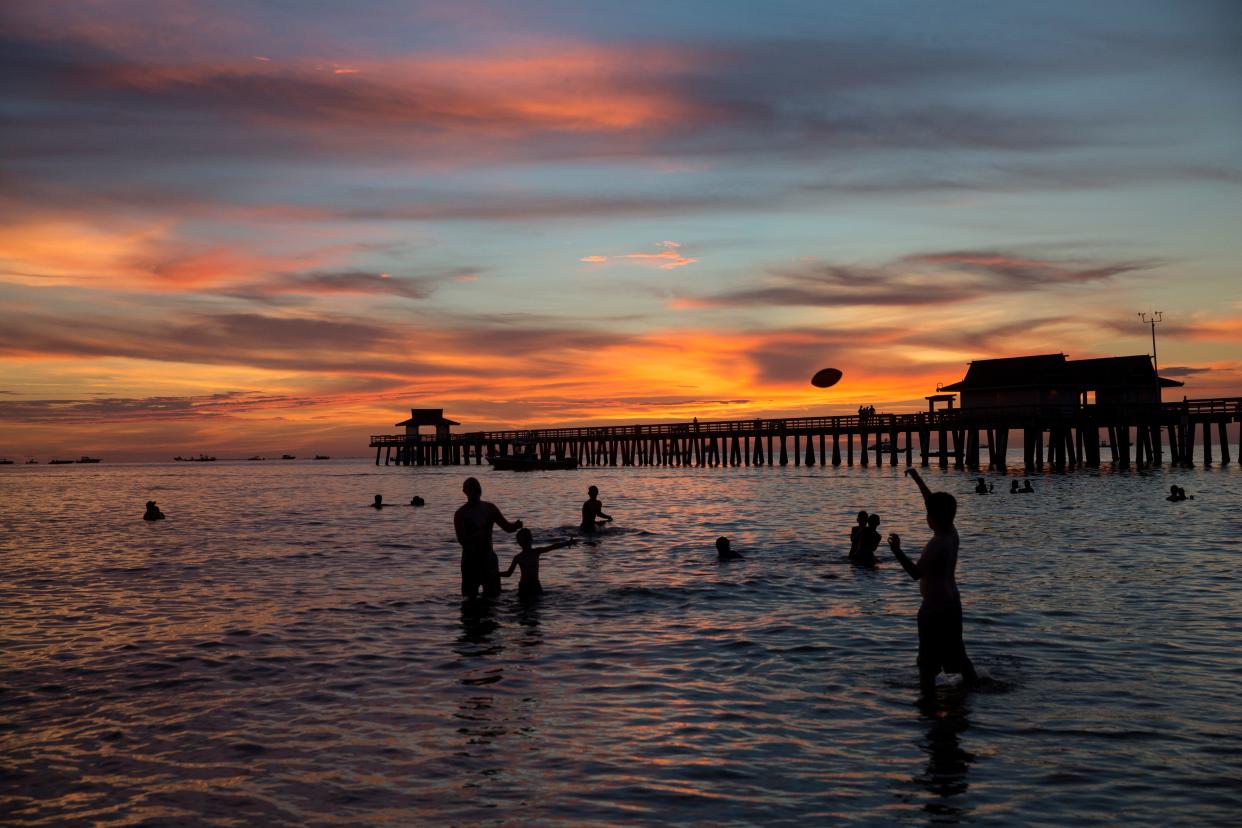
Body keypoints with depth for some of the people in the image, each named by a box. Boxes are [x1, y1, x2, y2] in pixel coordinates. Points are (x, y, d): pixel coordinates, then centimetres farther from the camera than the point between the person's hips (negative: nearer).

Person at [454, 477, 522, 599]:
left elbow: (507, 527, 4)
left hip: (489, 557, 4)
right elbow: (462, 540, -17)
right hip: (471, 558, -4)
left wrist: (516, 525, -19)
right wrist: (479, 534, -32)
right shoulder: (461, 514, -8)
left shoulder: (489, 508, 5)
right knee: (470, 596, 1)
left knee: (493, 594, 6)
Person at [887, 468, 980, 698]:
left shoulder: (936, 544, -21)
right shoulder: (952, 534, 3)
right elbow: (935, 502, 14)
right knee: (956, 653, 22)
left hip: (934, 607, -9)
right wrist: (917, 478, 20)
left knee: (927, 661, -2)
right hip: (953, 603, 9)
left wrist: (897, 552, -29)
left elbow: (916, 573, -23)